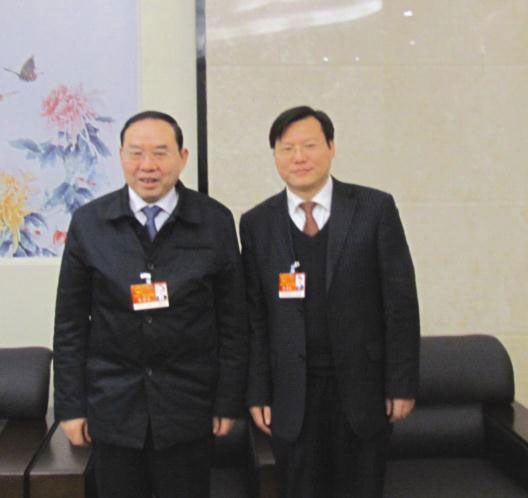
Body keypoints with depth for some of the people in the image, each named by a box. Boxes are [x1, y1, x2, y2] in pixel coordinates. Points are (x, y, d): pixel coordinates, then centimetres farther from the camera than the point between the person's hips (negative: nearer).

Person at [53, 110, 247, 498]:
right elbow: (71, 323, 2)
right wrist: (70, 405, 1)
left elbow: (232, 318, 0)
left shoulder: (215, 221, -4)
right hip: (112, 404, 1)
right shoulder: (88, 223, -2)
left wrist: (229, 401, -1)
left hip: (188, 405, 0)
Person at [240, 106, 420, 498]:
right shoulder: (256, 223, 2)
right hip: (292, 391, 1)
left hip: (362, 385, -1)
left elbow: (400, 300, -3)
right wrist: (258, 392, 0)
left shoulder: (375, 208, -3)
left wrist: (403, 384, -5)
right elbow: (254, 314, 3)